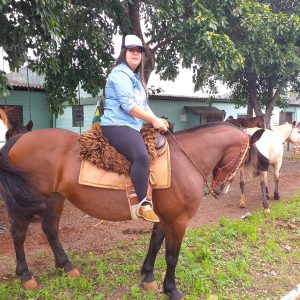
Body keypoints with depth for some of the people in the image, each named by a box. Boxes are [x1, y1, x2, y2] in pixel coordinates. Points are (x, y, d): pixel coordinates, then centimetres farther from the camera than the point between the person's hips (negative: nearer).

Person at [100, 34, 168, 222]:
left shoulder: (136, 77, 23)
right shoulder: (120, 74, -8)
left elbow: (144, 105, 19)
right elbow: (129, 105, -18)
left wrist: (157, 120, 3)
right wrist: (154, 120, -15)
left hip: (133, 126, 11)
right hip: (117, 125, -11)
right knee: (142, 156, -34)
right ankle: (143, 204, -28)